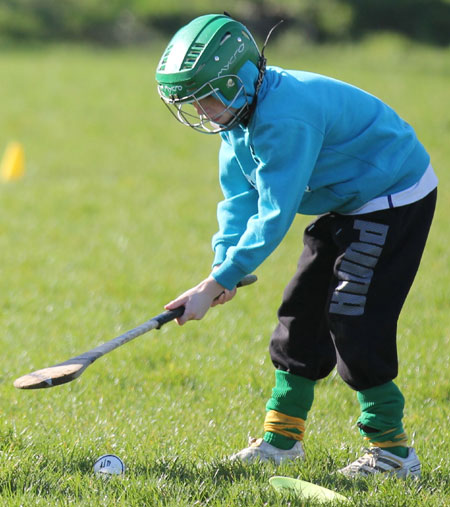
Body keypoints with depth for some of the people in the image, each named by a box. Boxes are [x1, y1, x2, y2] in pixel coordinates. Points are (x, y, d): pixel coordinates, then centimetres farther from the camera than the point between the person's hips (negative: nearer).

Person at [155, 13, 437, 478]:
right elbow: (240, 197, 2)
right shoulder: (240, 112, -1)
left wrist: (216, 284, -30)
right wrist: (223, 270, -13)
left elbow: (274, 215, -32)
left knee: (355, 321, -15)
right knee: (303, 313, 11)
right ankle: (282, 437, 21)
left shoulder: (285, 116, -33)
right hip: (348, 205, 10)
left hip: (395, 200, -10)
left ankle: (392, 451, -7)